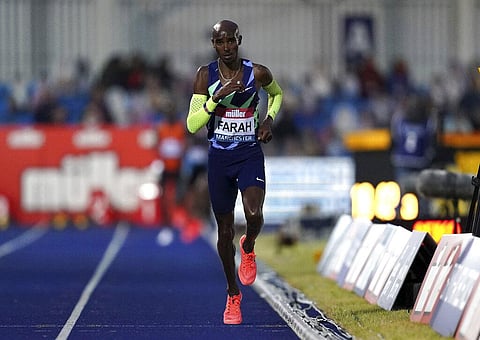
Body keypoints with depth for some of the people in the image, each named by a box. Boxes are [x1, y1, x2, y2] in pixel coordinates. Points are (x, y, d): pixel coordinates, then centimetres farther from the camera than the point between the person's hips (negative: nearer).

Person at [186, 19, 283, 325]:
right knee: (225, 230, 8)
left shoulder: (258, 73, -5)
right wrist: (218, 97, -22)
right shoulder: (206, 75, -5)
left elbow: (277, 93, 19)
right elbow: (192, 125, -10)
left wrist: (269, 119, 2)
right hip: (219, 158, 1)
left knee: (254, 215, -26)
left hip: (251, 154, -1)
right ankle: (233, 295, 25)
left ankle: (248, 249, 11)